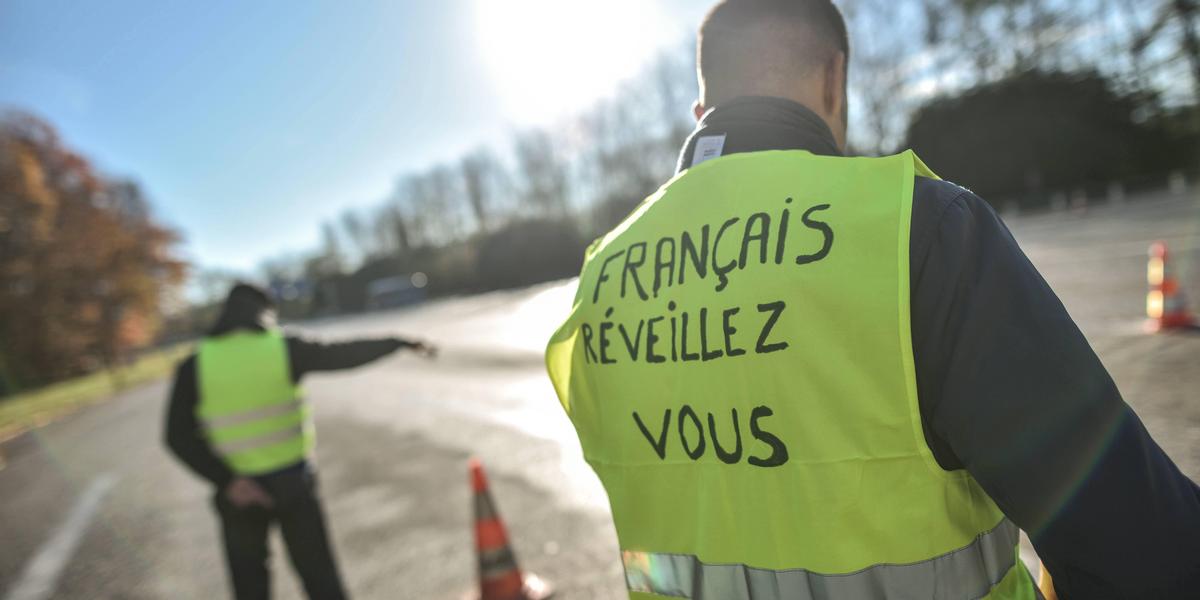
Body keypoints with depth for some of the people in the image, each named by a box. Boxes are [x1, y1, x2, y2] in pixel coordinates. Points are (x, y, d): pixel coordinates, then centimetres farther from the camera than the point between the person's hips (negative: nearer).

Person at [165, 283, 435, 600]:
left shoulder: (195, 366, -8)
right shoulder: (284, 349, -10)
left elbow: (180, 436, -14)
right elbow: (346, 354, -1)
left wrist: (227, 481, -15)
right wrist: (400, 342, 10)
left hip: (238, 491, 1)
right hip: (292, 481, -1)